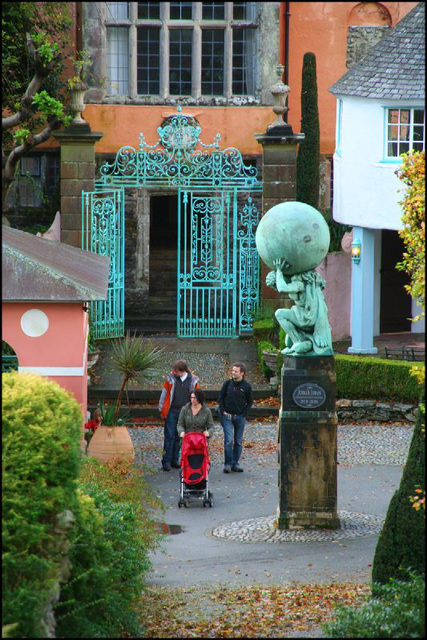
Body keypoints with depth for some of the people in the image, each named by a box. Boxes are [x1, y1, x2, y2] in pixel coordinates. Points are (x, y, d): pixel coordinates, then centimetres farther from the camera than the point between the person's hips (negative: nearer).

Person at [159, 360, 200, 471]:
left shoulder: (193, 380, 3)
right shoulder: (171, 378, -1)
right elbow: (164, 394, 5)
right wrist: (162, 410, 4)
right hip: (171, 411, -2)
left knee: (179, 437, 9)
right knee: (169, 436, -4)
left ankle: (175, 460, 18)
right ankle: (166, 461, 0)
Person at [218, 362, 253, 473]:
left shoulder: (246, 386, 1)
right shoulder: (227, 384, 3)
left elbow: (250, 402, 7)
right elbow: (220, 398, 9)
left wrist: (244, 413, -4)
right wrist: (223, 411, -1)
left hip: (240, 417, 1)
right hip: (227, 417, -1)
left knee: (238, 442, 6)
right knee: (228, 440, -9)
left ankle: (235, 463, 14)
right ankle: (228, 464, -4)